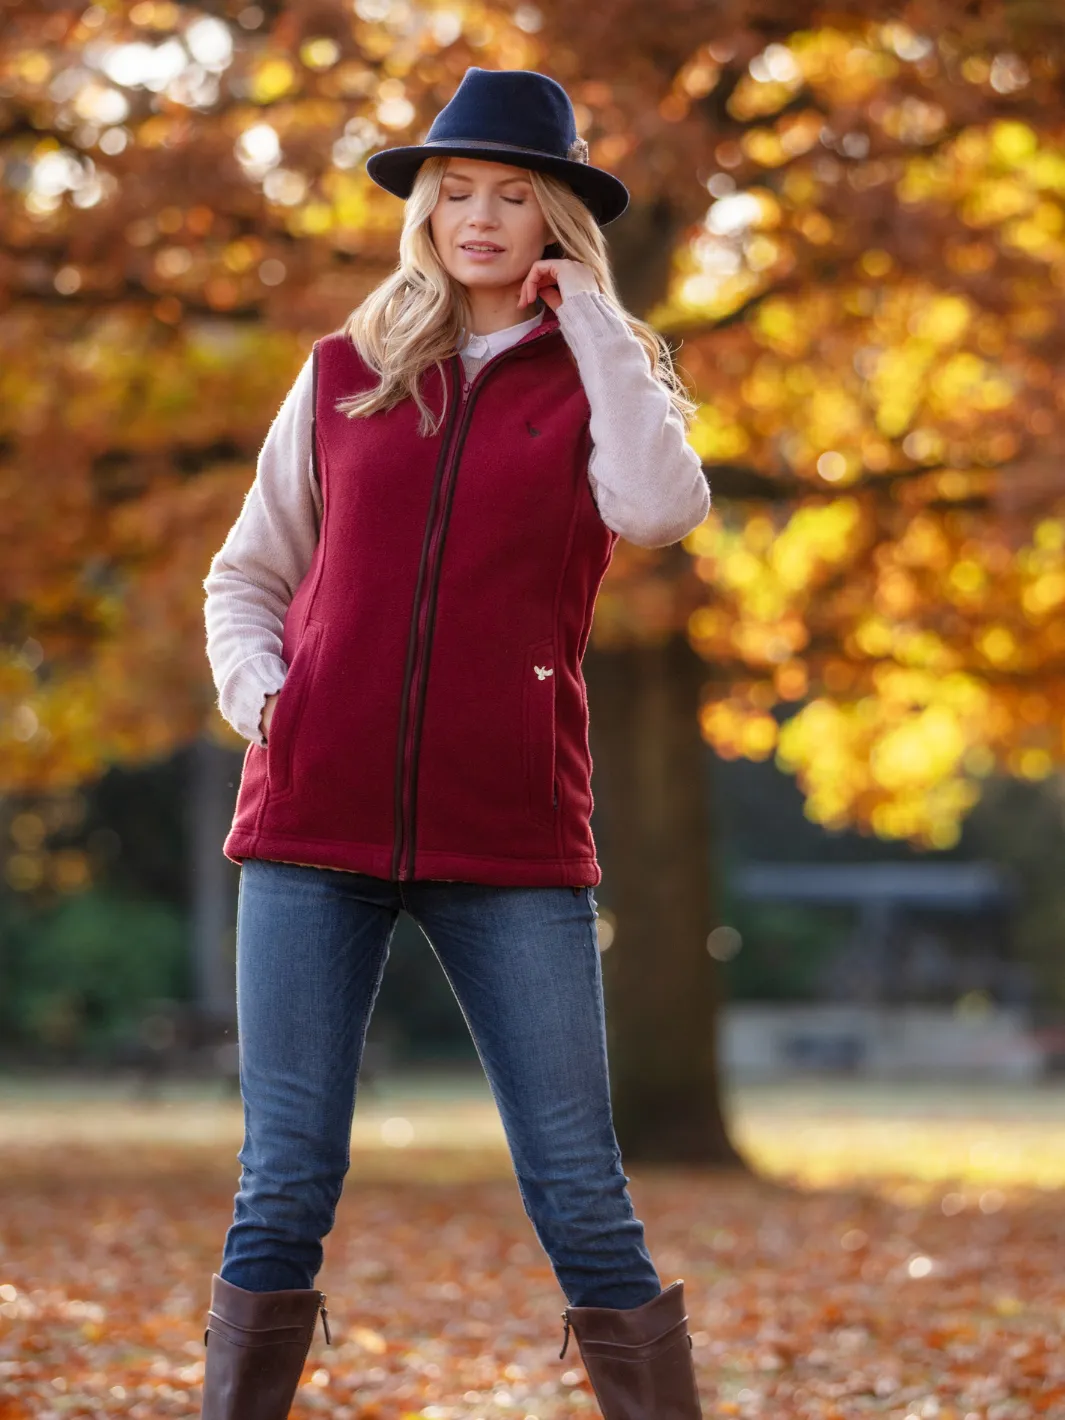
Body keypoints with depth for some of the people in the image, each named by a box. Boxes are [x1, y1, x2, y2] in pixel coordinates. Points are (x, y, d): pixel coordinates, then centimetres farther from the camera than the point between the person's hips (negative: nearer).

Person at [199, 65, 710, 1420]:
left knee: (579, 1195, -3)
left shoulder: (598, 378, 9)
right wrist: (261, 696, 0)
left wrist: (590, 318, -4)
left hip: (511, 838, -1)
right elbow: (246, 579, 20)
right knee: (283, 1191, -1)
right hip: (318, 820, 1)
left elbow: (660, 508, -14)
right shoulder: (344, 374, 13)